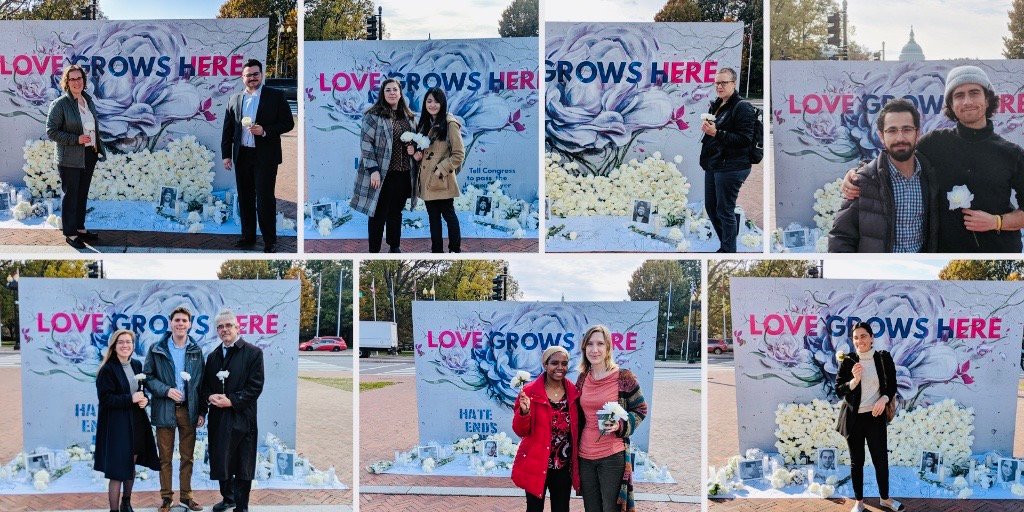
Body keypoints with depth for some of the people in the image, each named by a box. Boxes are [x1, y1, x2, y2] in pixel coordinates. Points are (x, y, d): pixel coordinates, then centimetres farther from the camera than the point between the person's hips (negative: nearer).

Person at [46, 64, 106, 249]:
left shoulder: (89, 101, 9)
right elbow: (51, 131, -13)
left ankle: (80, 228, 27)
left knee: (83, 193, 15)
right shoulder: (60, 104, -12)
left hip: (89, 156, 6)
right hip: (70, 159, -6)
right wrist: (76, 139, -21)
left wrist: (99, 148, 12)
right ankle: (70, 234, 9)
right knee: (70, 195, 1)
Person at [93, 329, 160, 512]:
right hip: (116, 425, -7)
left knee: (131, 465, 18)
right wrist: (131, 399, -21)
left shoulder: (137, 366, 9)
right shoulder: (107, 370, -11)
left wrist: (144, 399, -4)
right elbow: (105, 399, -16)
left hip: (136, 423, 7)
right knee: (117, 470, -5)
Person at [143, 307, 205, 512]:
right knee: (165, 458, 5)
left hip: (189, 410, 2)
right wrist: (166, 390, -15)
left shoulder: (196, 351, 5)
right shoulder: (156, 349, 0)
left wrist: (201, 412, 2)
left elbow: (201, 382, 6)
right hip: (165, 410, -2)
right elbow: (148, 377, 0)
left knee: (187, 456, 8)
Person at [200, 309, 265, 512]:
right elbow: (205, 386, 15)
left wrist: (232, 401, -17)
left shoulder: (253, 353, -5)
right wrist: (209, 397, -7)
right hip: (218, 418, 5)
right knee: (221, 462, 13)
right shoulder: (213, 356, 14)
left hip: (241, 418, -5)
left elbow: (255, 387, -10)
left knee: (243, 465, 0)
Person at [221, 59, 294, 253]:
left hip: (265, 156, -4)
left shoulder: (275, 96, -1)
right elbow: (227, 129, 13)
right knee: (245, 199, 10)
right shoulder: (234, 99, 10)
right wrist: (226, 154, 7)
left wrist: (265, 131, -16)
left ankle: (270, 241, 3)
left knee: (265, 199, -5)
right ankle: (248, 237, 21)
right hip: (242, 156, 4)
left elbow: (288, 123, -4)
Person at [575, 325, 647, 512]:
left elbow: (640, 410, -1)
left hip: (612, 456, -5)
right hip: (585, 457, 5)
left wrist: (620, 426, -17)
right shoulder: (582, 379, 7)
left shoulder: (623, 377, -9)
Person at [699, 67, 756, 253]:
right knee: (711, 208, 16)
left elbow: (745, 139, -20)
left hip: (730, 167, -9)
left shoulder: (742, 107, -13)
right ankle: (726, 245, 31)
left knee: (725, 211, -3)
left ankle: (728, 250, 8)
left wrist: (716, 133, -25)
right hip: (713, 165, 9)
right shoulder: (716, 106, 14)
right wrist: (706, 128, 7)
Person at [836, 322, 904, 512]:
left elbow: (892, 385, 5)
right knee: (856, 461, 9)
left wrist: (884, 399, -15)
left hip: (876, 416, 0)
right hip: (854, 418, 0)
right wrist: (855, 380, -21)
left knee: (881, 459, 6)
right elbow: (838, 391, -3)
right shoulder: (848, 362, -2)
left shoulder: (884, 358, -1)